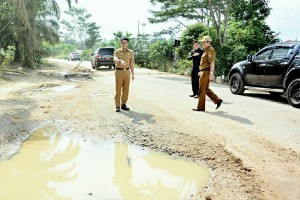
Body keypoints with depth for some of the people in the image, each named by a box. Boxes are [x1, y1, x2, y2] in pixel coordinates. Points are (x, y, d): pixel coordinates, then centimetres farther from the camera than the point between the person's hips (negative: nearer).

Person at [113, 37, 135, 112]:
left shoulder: (130, 52, 7)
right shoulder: (117, 51, -2)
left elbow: (132, 63, 9)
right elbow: (115, 59, -21)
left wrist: (133, 74, 3)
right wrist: (120, 61, -44)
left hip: (127, 72, 3)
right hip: (119, 71, -3)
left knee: (126, 89, 4)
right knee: (118, 89, -2)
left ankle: (123, 104, 15)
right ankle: (117, 106, 2)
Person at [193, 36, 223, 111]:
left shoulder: (210, 50, -11)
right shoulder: (206, 50, 20)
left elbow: (212, 62, -22)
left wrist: (211, 73, -30)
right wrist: (201, 72, 27)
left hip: (206, 73, -10)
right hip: (204, 72, 10)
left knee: (202, 90, -4)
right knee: (206, 89, 14)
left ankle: (200, 107, 4)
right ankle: (217, 100, 17)